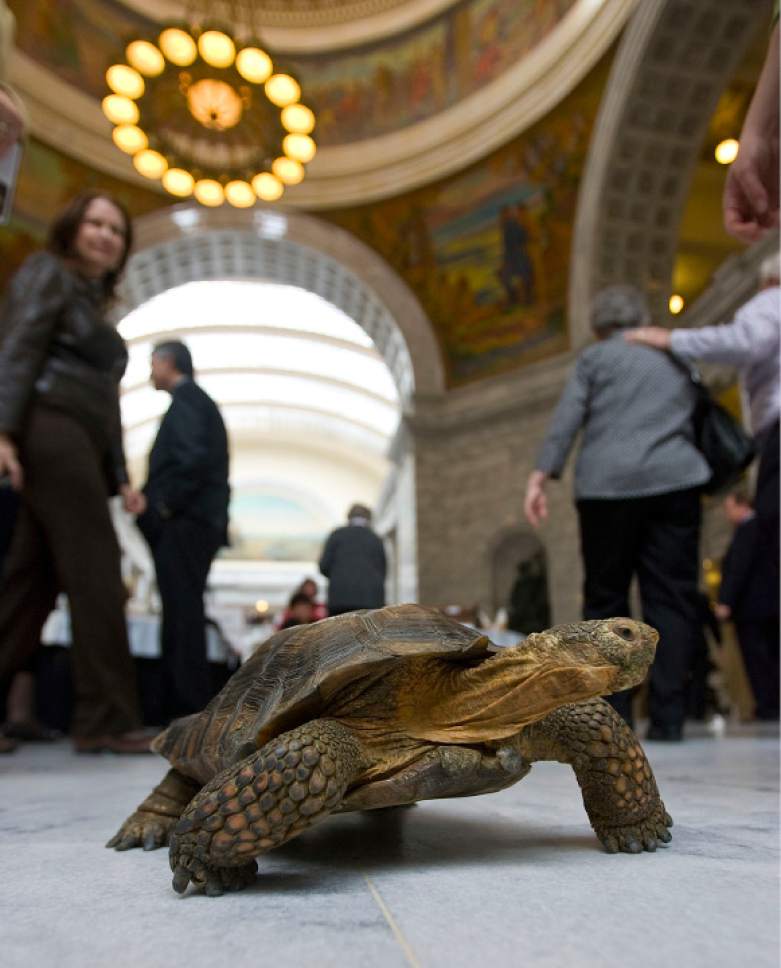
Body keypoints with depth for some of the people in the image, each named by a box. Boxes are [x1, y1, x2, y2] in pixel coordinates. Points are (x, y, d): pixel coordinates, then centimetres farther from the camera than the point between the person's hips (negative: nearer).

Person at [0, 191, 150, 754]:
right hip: (52, 431, -8)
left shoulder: (95, 303, 29)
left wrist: (120, 477, 18)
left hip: (78, 444, 8)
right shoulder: (48, 272, 6)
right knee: (97, 575, -12)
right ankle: (107, 719, -10)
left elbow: (105, 399, 24)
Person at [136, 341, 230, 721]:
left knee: (182, 613, -11)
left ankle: (189, 708, -11)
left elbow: (193, 457, -19)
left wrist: (166, 505, -14)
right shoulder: (199, 401, 26)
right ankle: (188, 706, 11)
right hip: (195, 522, 10)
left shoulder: (186, 400, -4)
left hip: (184, 522, -10)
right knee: (182, 614, 9)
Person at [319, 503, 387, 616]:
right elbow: (382, 573, 13)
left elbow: (324, 566, 3)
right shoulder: (376, 540, 15)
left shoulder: (337, 535, 9)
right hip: (372, 599, 2)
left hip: (341, 597, -1)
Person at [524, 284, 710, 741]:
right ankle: (668, 716, -3)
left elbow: (566, 420, -1)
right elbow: (699, 422, 21)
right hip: (674, 481, 3)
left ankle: (614, 714, 4)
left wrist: (541, 475, -5)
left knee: (606, 599, 6)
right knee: (672, 599, 2)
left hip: (607, 484, -2)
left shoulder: (596, 357, 10)